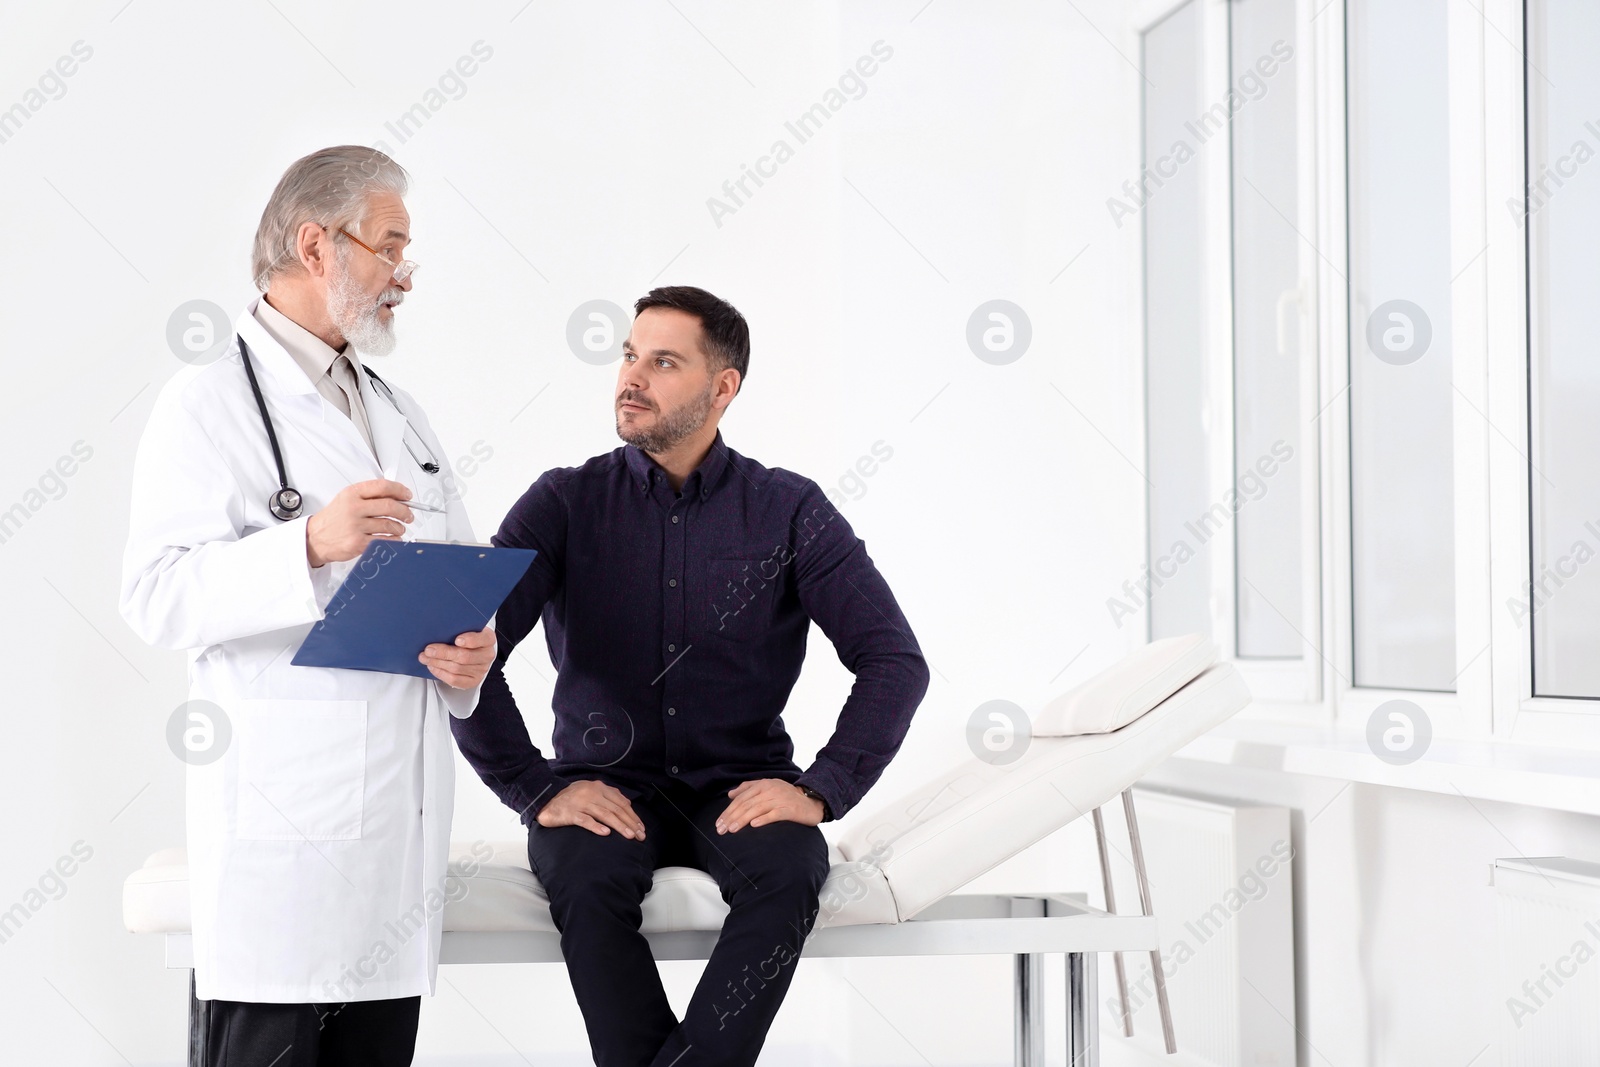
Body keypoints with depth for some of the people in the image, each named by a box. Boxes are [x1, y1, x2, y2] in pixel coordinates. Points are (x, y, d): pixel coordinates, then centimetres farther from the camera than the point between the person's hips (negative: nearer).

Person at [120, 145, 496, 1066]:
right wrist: (312, 543, -25)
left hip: (405, 809, 7)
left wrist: (475, 644, 2)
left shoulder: (401, 413, 22)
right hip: (284, 814, -7)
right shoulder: (211, 401, -3)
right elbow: (158, 596, -13)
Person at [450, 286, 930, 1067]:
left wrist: (821, 790, -14)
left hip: (739, 786, 0)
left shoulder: (789, 511, 1)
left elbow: (896, 660, -3)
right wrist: (536, 790, -14)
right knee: (585, 879, -33)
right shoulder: (566, 503, 1)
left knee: (789, 872, -32)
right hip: (607, 783, 0)